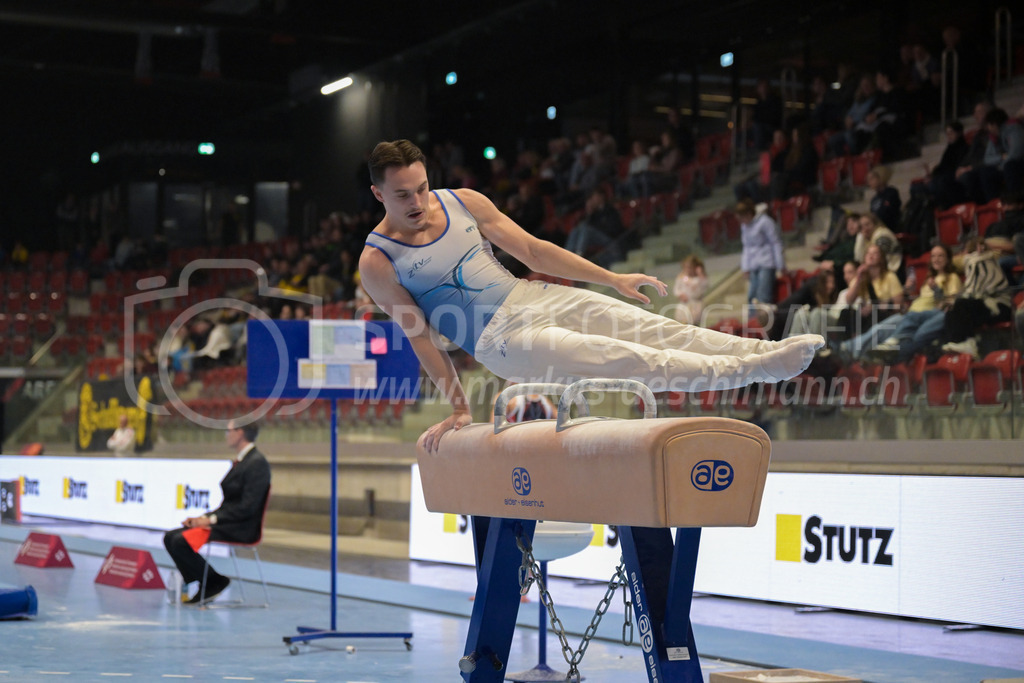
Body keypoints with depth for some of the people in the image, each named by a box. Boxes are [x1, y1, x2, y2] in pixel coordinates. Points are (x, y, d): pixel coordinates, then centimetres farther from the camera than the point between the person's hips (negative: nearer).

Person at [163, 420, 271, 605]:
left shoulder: (257, 463, -14)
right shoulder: (240, 460, 17)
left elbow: (247, 507, -21)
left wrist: (212, 519, -18)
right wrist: (204, 517, 4)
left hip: (242, 529, -10)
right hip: (228, 523, 10)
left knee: (181, 541, -22)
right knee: (171, 537, -1)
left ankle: (215, 581, -6)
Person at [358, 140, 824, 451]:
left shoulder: (464, 203, 4)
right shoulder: (378, 263, -9)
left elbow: (532, 251, 10)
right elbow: (420, 337, -4)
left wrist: (612, 279, 9)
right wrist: (458, 409, -2)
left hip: (533, 297, 6)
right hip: (501, 339, -5)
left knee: (654, 330, -10)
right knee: (633, 361, -20)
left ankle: (769, 351, -15)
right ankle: (756, 369, -25)